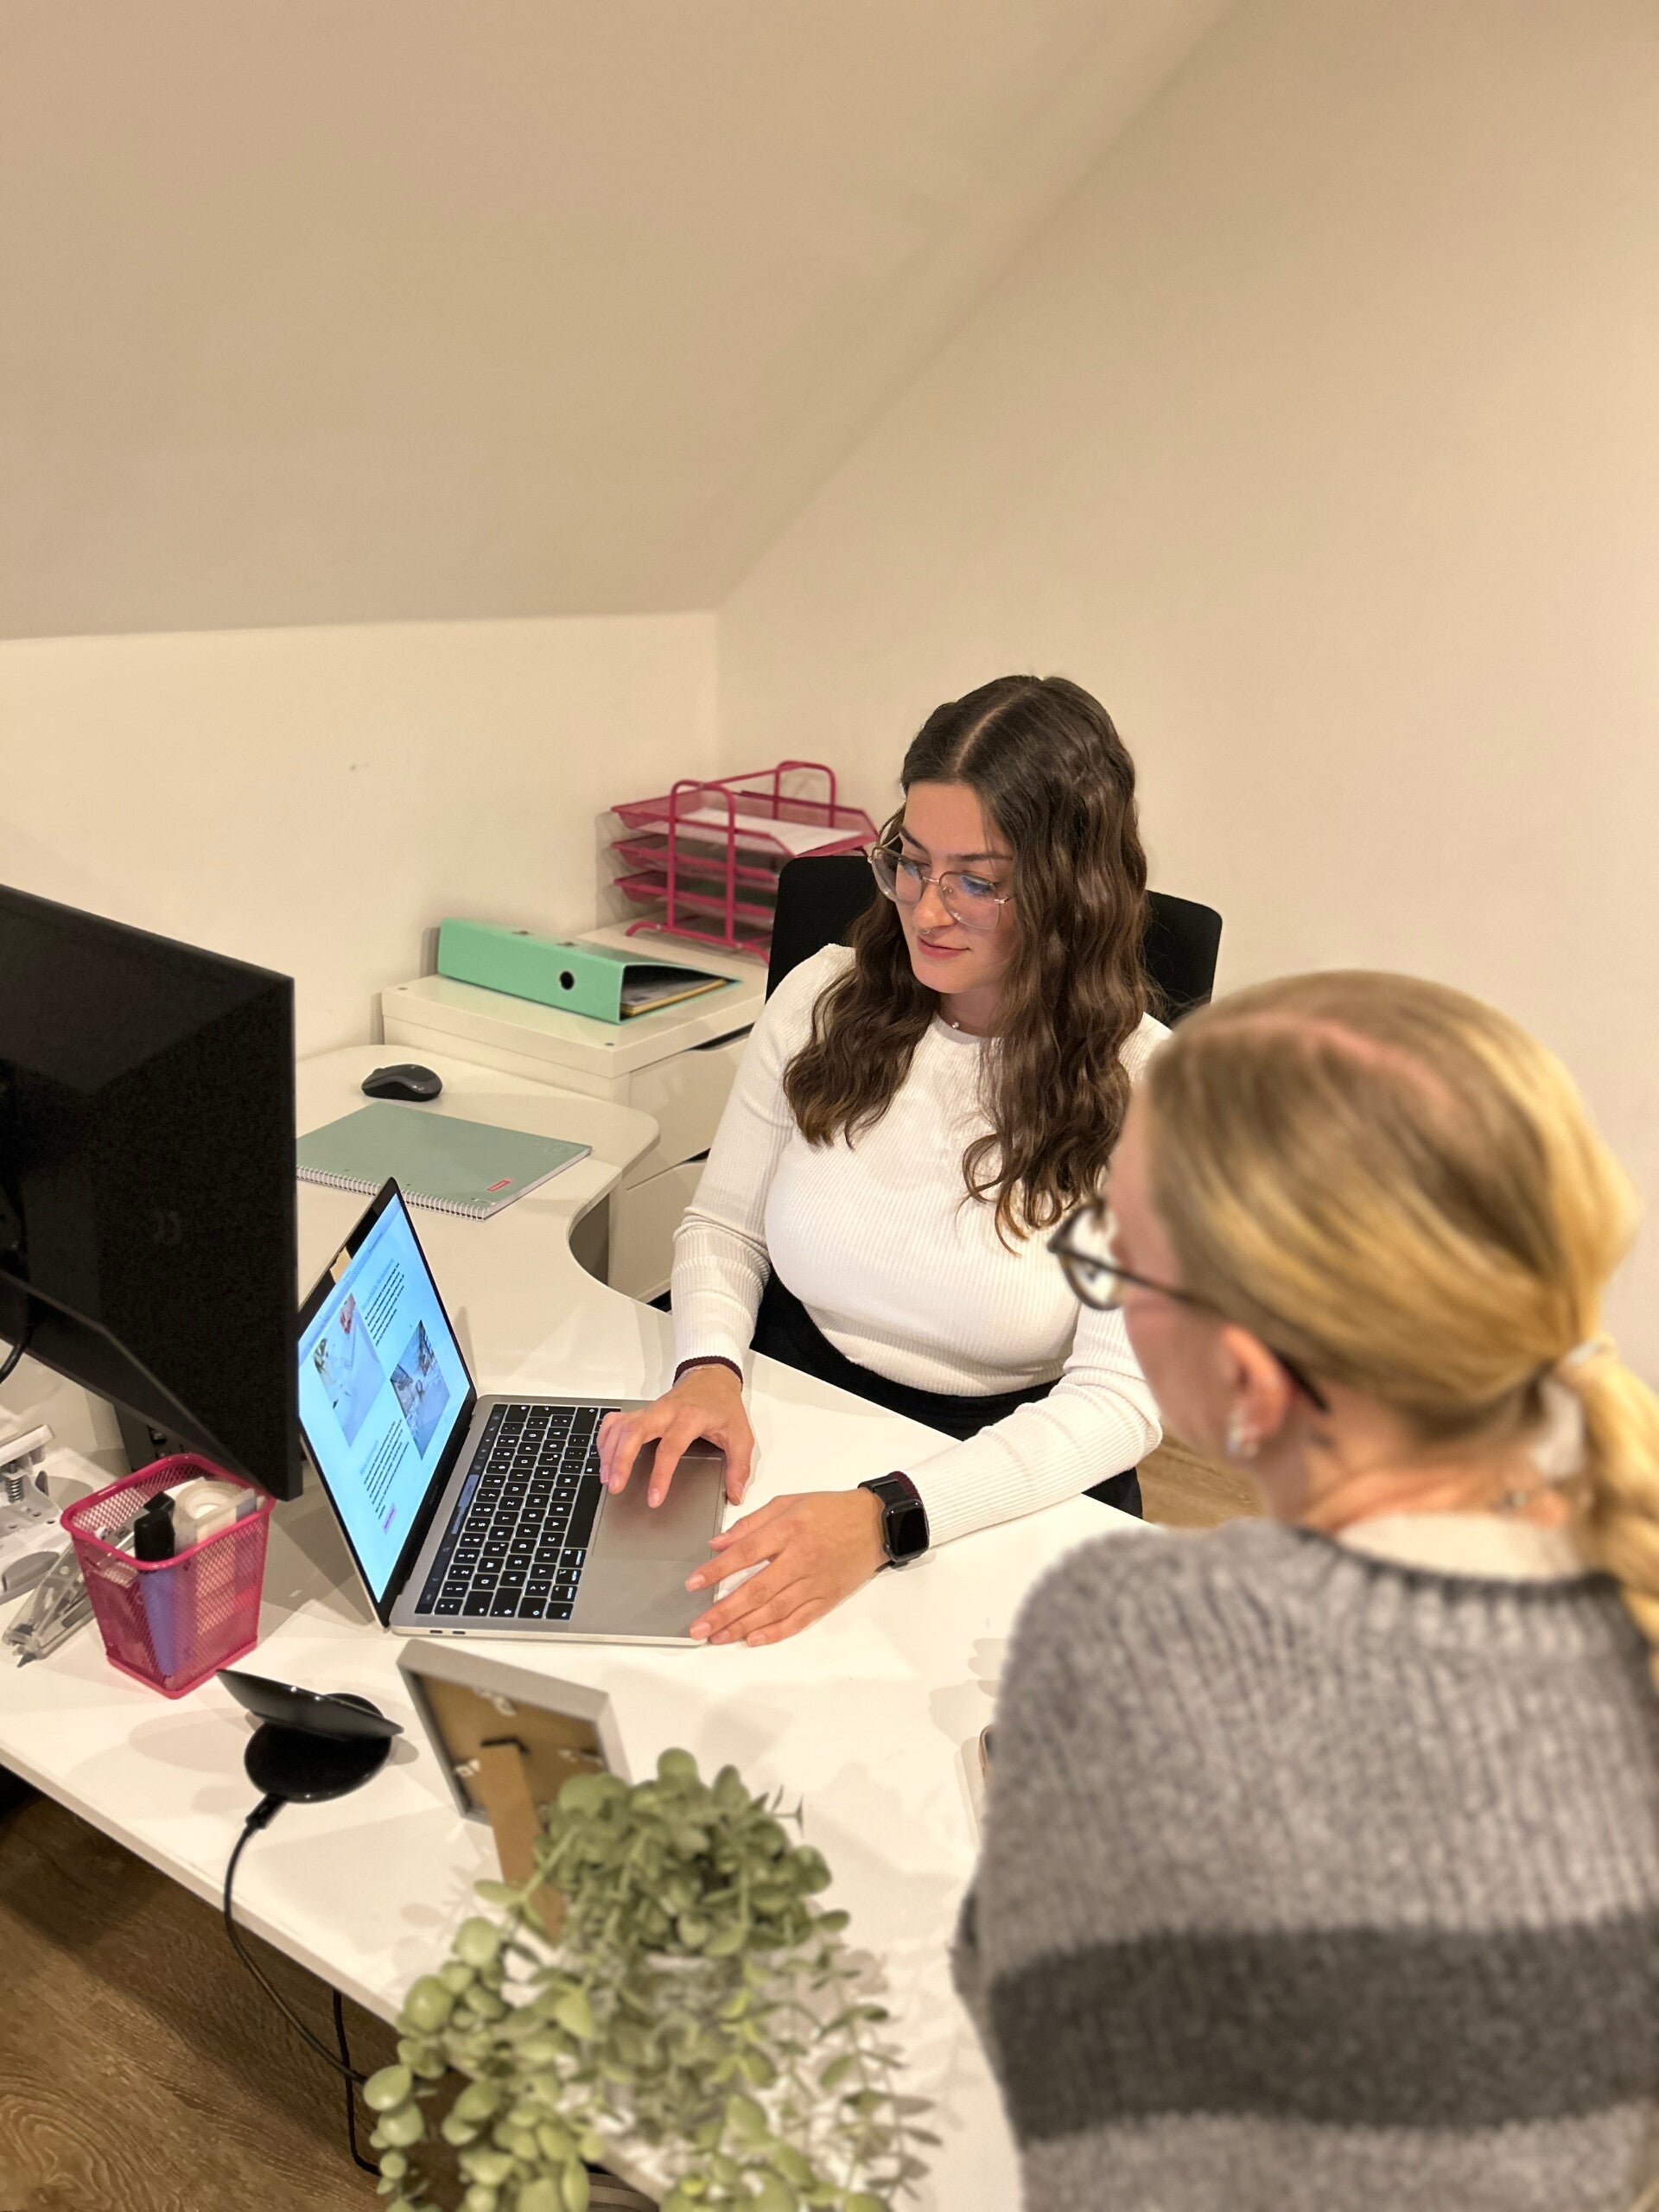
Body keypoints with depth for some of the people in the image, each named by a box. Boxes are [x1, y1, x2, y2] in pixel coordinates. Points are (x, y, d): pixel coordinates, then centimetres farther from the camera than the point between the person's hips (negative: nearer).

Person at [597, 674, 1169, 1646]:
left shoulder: (1147, 1092, -13)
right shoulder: (825, 998, -1)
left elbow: (1121, 1394, -16)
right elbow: (724, 1224, 8)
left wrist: (889, 1519, -29)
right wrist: (709, 1371, -14)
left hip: (1004, 1494, -3)